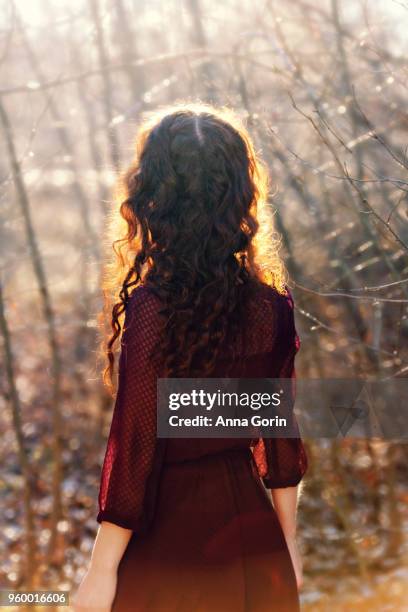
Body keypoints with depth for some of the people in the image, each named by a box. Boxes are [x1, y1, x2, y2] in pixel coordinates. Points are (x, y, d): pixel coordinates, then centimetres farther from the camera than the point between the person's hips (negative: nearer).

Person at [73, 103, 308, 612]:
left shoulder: (151, 307, -18)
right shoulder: (272, 303, -3)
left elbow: (135, 444, -16)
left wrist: (101, 571, -7)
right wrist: (287, 538, 18)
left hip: (172, 536, -5)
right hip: (252, 529, 5)